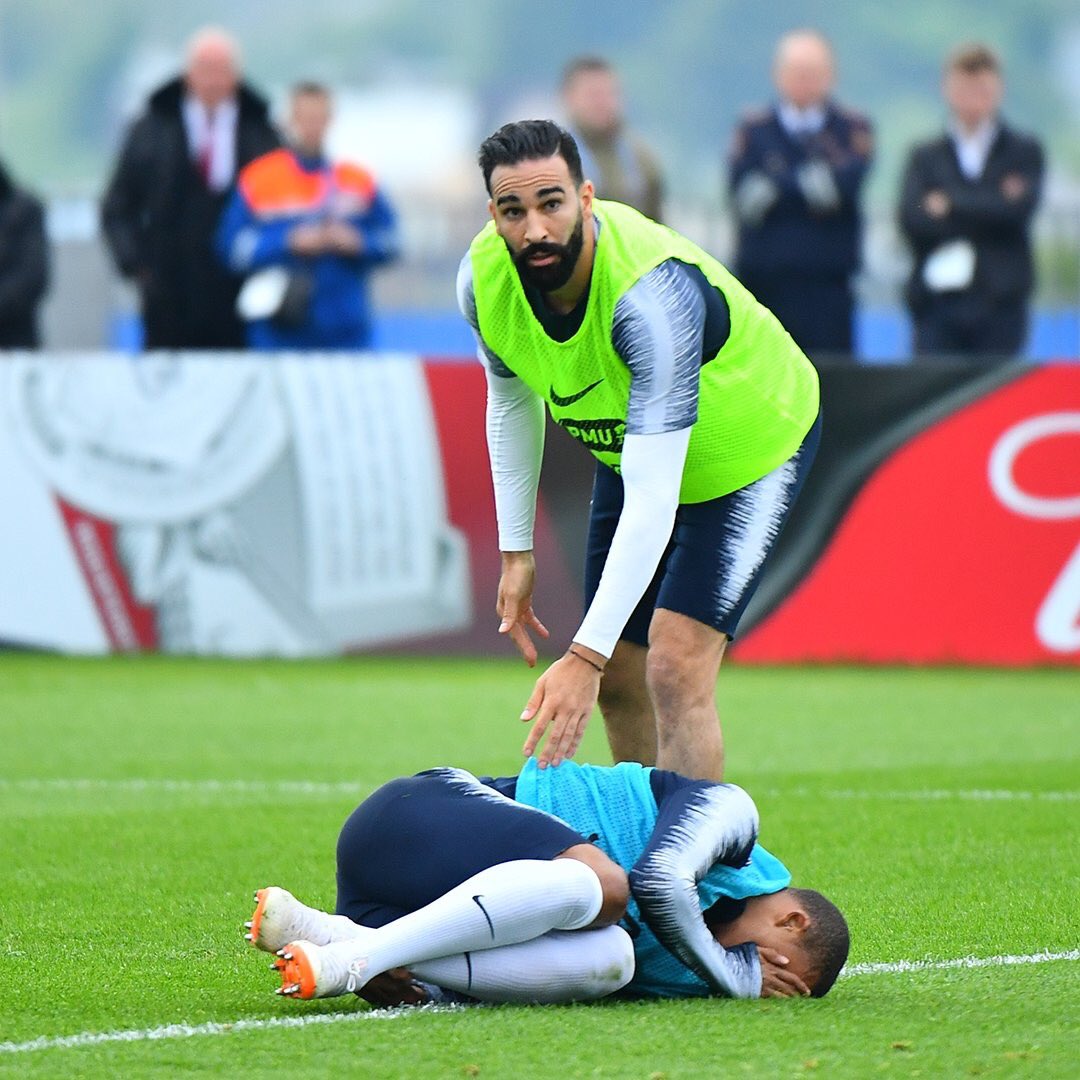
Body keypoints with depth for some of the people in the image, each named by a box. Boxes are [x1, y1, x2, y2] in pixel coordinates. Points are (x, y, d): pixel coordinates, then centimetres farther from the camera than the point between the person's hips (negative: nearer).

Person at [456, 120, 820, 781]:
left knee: (675, 668, -21)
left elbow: (653, 498, -44)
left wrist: (586, 655, -49)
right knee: (617, 679, 8)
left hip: (756, 447, -6)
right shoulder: (484, 277, -22)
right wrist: (517, 550, 2)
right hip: (630, 447, 7)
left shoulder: (654, 292, -42)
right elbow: (512, 403, 2)